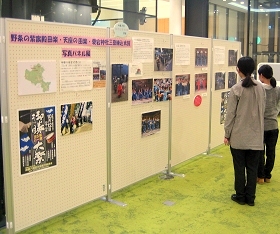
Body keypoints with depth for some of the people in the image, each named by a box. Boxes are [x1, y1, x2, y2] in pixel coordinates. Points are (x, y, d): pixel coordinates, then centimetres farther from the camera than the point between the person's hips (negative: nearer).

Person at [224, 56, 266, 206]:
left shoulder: (236, 89, -12)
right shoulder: (260, 88, 1)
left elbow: (231, 114, -10)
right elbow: (262, 111, 9)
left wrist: (227, 134, -2)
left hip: (238, 136, -4)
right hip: (256, 135, 4)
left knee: (240, 168, 8)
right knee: (252, 168, 10)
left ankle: (240, 196, 18)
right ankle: (250, 197, 19)